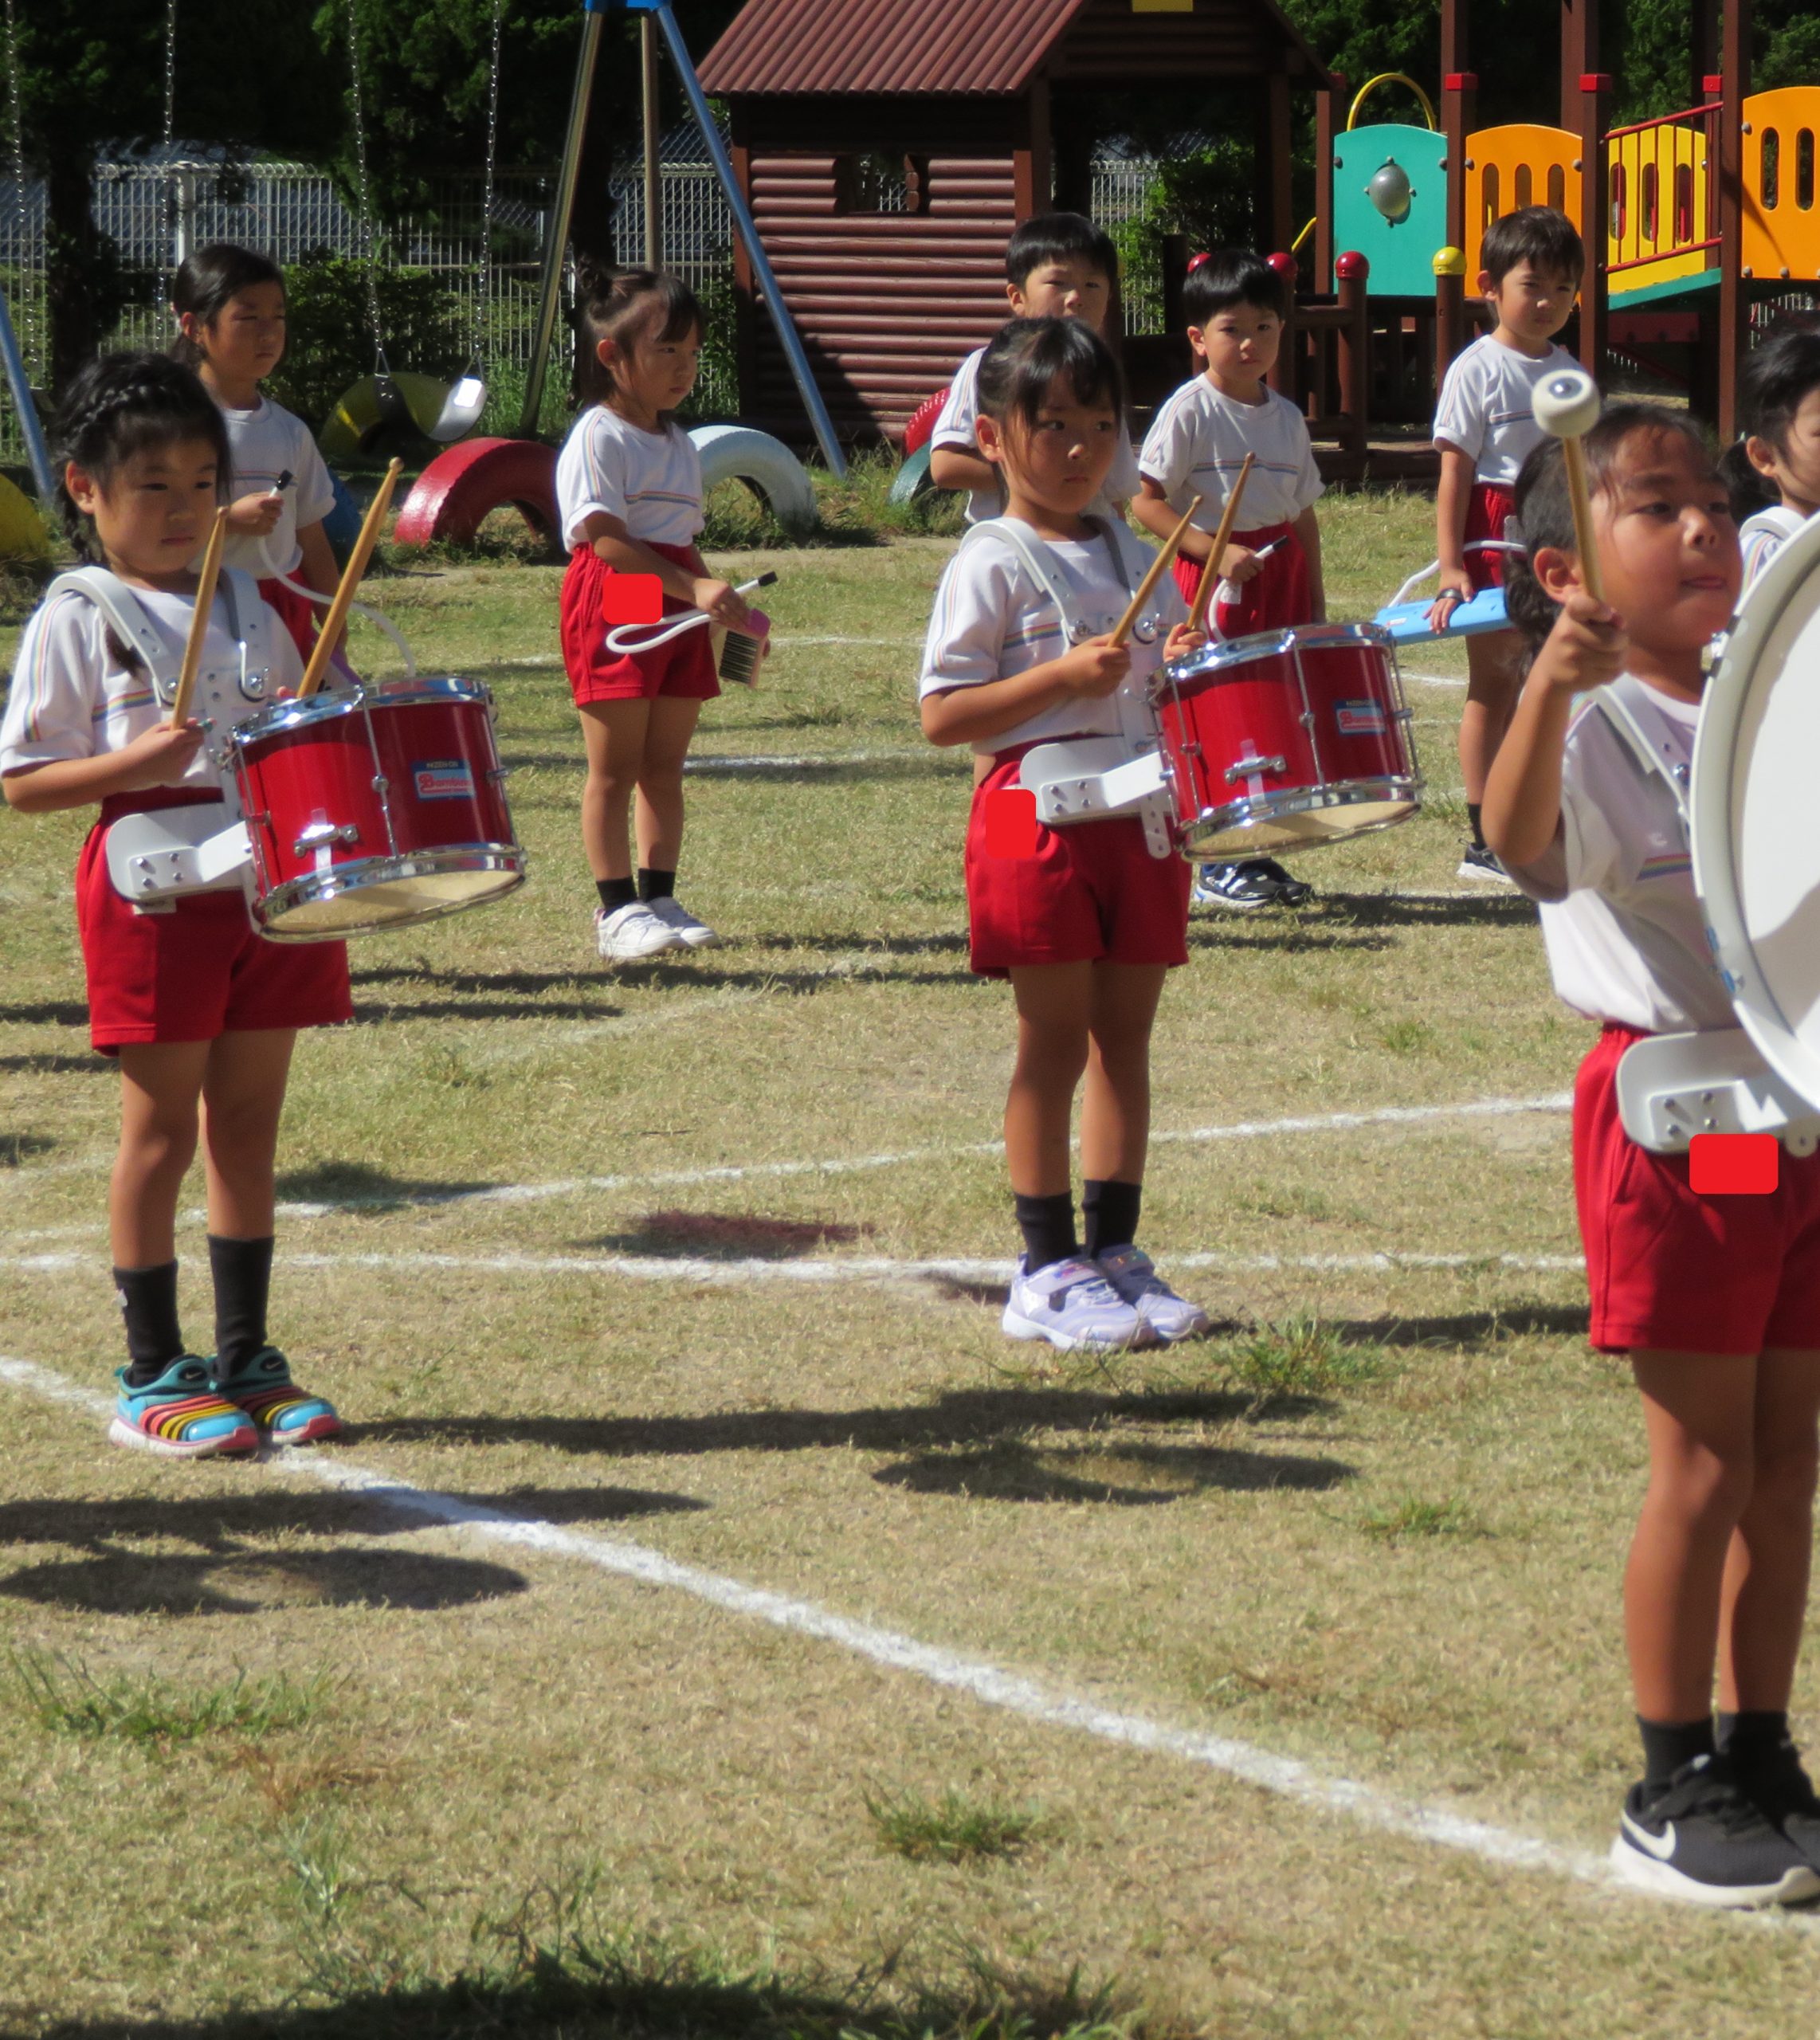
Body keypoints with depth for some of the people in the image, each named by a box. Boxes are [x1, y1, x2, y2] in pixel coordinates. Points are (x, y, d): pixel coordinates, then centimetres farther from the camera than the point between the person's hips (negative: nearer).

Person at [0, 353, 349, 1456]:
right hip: (156, 890, -5)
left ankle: (247, 1363, 16)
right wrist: (138, 762, -21)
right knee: (162, 1131, 0)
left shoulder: (249, 608, 14)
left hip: (271, 884, 5)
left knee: (249, 1124, 9)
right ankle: (155, 1376, 6)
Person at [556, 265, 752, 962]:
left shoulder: (678, 445, 17)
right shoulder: (598, 439, -9)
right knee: (615, 767, -4)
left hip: (679, 613, 8)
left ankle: (659, 898, 14)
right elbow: (606, 539, -17)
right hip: (612, 608, -8)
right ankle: (617, 909, -2)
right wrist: (693, 588, -23)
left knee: (664, 766, 9)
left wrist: (724, 603, 11)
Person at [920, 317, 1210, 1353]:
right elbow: (943, 716, -13)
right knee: (1056, 1044, -2)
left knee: (1126, 1038, 9)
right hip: (1040, 815, -6)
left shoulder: (1132, 555, 13)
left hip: (1139, 815, 6)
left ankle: (1115, 1249, 16)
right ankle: (1048, 1270, 4)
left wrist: (1179, 666, -2)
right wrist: (1065, 677, -21)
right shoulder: (994, 565, -7)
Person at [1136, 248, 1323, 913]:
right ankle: (1216, 865, -2)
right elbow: (1147, 503, -10)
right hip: (1213, 581, -6)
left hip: (1281, 575, 6)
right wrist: (1215, 552, -19)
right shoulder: (1190, 411, -6)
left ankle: (1257, 854, 14)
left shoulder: (1286, 417, 12)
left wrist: (1315, 602, 15)